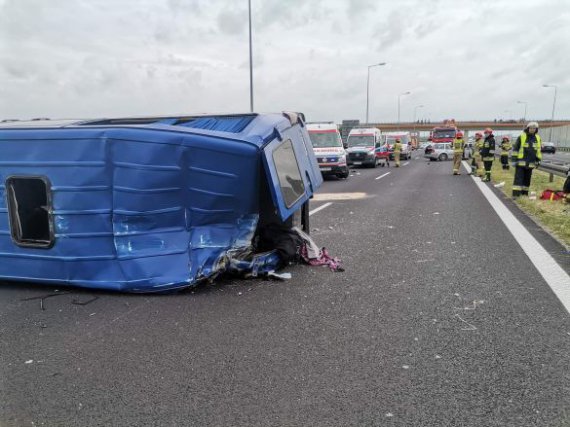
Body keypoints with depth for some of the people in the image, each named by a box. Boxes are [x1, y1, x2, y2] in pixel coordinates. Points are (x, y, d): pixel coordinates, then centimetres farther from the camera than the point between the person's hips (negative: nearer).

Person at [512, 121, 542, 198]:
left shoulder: (538, 138, 9)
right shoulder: (521, 137, -4)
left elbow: (539, 150, 18)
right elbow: (515, 149, -3)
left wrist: (538, 160, 11)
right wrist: (514, 160, -7)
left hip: (530, 163, 4)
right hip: (521, 162, -4)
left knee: (527, 179, 9)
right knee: (518, 179, -9)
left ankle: (524, 194, 17)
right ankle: (515, 194, -12)